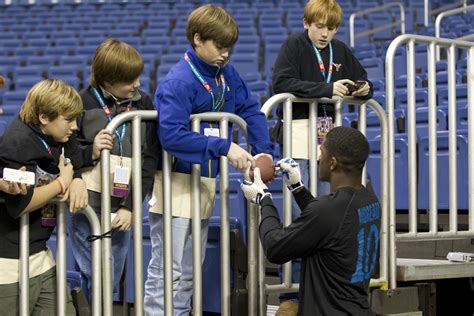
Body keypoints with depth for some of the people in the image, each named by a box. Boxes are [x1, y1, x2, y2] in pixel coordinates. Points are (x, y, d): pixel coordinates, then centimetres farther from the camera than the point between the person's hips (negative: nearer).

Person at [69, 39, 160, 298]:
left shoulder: (144, 104, 5)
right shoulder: (83, 103, -4)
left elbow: (149, 159, 3)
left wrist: (130, 207, -5)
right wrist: (91, 152, -19)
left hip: (123, 210, 3)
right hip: (88, 206, -3)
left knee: (112, 284, 9)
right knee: (93, 280, -3)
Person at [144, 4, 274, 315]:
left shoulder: (227, 73, 6)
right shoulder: (179, 81, -17)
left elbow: (251, 111, 12)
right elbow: (171, 134, -26)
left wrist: (263, 150, -4)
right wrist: (224, 147, -25)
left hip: (207, 181, 8)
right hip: (178, 183, -8)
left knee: (190, 271, 15)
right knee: (168, 271, -6)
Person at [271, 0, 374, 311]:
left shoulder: (341, 51, 11)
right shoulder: (294, 45, -5)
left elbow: (363, 82, 21)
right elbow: (282, 83, -20)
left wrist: (365, 88, -4)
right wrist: (327, 89, -26)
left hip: (328, 137, 5)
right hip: (298, 136, -5)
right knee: (300, 213, -6)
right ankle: (292, 291, 0)